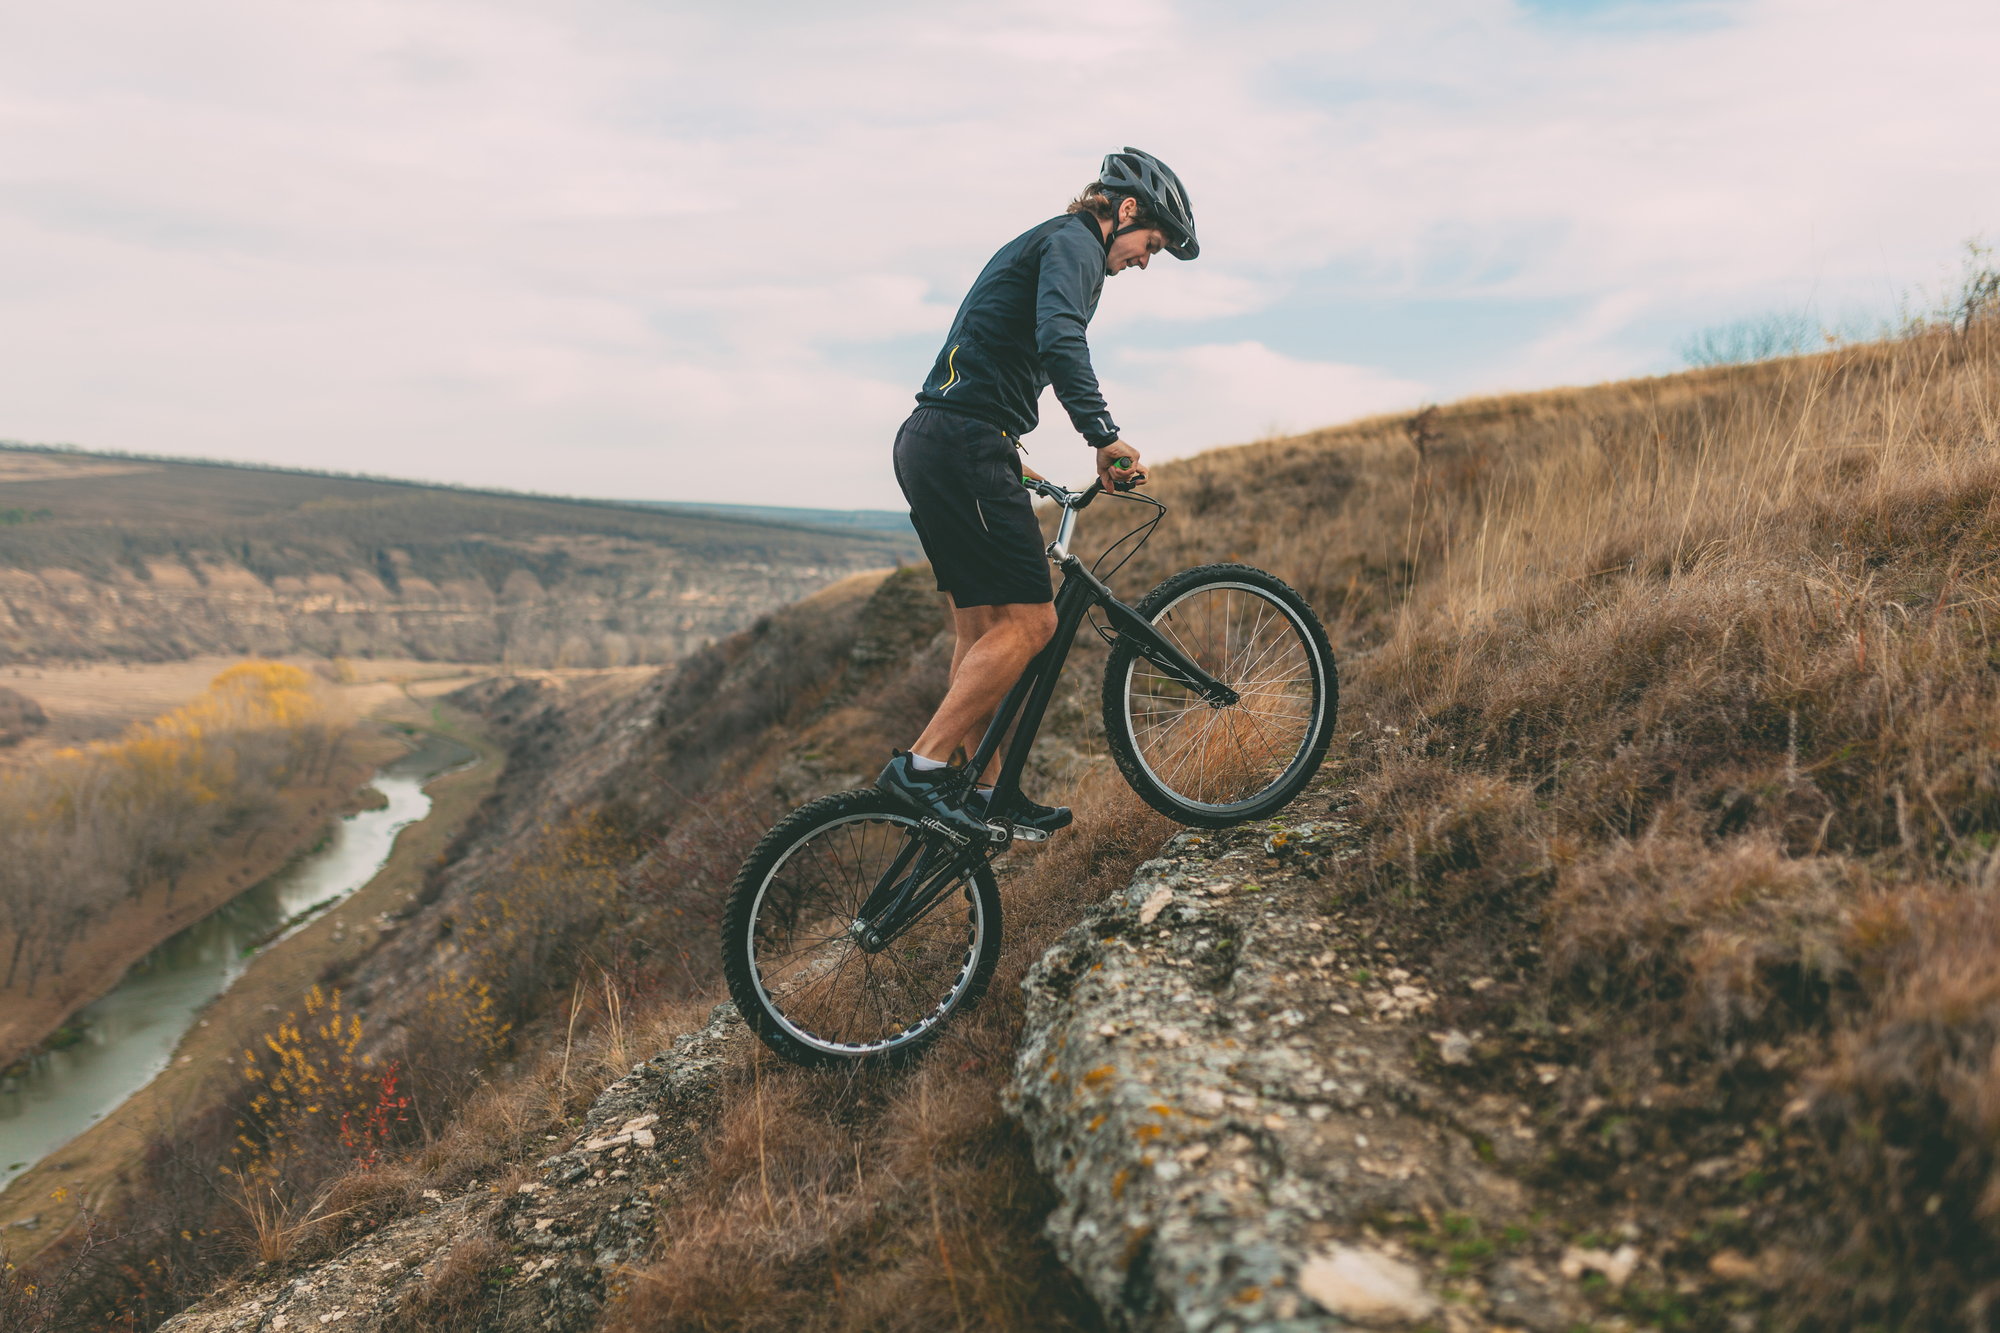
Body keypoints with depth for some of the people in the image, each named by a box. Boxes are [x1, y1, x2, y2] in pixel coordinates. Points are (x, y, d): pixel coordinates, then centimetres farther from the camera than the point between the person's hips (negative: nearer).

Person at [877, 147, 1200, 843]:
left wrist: (1009, 465, 32)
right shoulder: (1075, 242, -3)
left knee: (984, 629, 10)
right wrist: (1105, 436, -24)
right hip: (966, 444, -10)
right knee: (1029, 622, -11)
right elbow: (1060, 340, -23)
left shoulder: (1038, 245, 29)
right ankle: (922, 765, -13)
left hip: (928, 445, 10)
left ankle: (985, 790, 13)